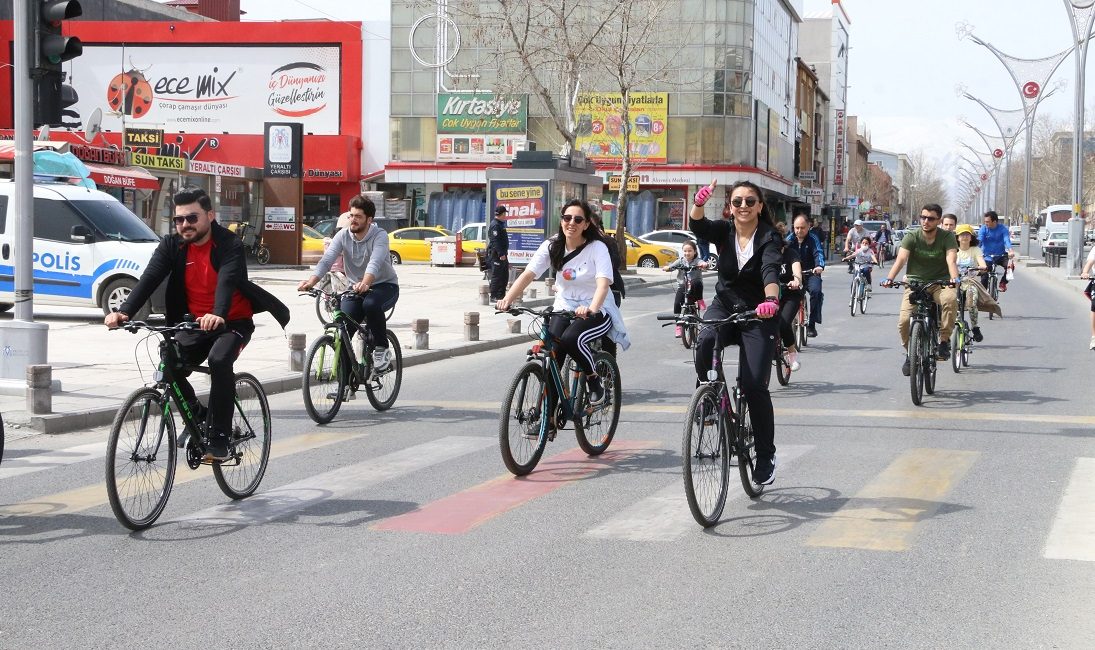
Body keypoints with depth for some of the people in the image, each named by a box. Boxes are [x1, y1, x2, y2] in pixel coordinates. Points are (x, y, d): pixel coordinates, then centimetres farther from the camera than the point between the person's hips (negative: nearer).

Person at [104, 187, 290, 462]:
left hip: (233, 321, -5)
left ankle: (219, 438, -22)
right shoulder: (172, 245, -4)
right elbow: (149, 279, -17)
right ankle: (197, 416, 14)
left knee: (219, 361, -33)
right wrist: (124, 311, -35)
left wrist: (218, 315, -55)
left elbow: (227, 281, -34)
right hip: (195, 323, 5)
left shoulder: (229, 244, -17)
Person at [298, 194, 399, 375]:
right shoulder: (343, 235, -6)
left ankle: (382, 349, -16)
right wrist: (311, 281, -38)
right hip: (356, 288, 4)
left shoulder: (380, 236, -17)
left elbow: (375, 263, -36)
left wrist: (365, 283, -57)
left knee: (371, 304, -38)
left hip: (385, 286, -4)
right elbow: (326, 260, -19)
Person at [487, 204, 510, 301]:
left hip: (502, 253, 11)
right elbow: (495, 241, -22)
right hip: (496, 254, -11)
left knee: (505, 275, 13)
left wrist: (505, 253, 26)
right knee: (496, 275, -8)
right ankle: (494, 296, -5)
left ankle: (501, 295, 20)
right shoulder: (495, 225, -15)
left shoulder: (500, 224, 19)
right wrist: (501, 254, -25)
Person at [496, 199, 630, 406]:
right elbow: (527, 274, -13)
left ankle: (594, 380, -5)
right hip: (564, 308, 4)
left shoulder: (597, 248, -14)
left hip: (596, 311, -4)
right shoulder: (552, 247, -2)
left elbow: (603, 284, -28)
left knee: (571, 339, -32)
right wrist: (507, 299, -31)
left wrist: (591, 309, -49)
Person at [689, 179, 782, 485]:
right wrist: (698, 204, -44)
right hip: (724, 307, 2)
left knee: (754, 385, -12)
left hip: (758, 315, -2)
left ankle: (766, 455, 5)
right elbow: (697, 226, -22)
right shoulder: (723, 231, -1)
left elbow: (771, 270, -30)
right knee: (705, 341, -34)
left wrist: (771, 300, -50)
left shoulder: (769, 238, -11)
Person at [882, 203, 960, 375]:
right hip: (915, 283, 1)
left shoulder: (947, 237, -6)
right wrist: (889, 278, -38)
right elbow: (901, 259, -19)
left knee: (951, 299, -36)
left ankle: (944, 341, -18)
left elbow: (951, 260, -21)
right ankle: (910, 353, 12)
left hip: (940, 282, -1)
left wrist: (954, 278, -43)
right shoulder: (912, 237, -5)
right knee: (904, 321, -17)